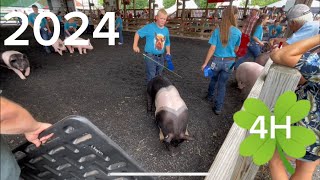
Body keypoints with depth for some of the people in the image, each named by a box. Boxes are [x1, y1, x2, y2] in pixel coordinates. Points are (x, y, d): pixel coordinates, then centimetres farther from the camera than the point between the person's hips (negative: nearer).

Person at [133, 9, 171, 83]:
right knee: (151, 77, -3)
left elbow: (167, 43, 20)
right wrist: (135, 45, -8)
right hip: (150, 56, -6)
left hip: (160, 57, 6)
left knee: (158, 76, 20)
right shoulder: (150, 27, -9)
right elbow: (138, 33, -2)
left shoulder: (166, 30, 7)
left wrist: (168, 52, 8)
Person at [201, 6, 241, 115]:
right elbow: (236, 50, 6)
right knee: (222, 84, 9)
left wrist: (205, 63, -6)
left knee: (213, 79, 25)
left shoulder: (218, 31, -11)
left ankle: (209, 96, 46)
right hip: (229, 62, 1)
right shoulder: (238, 32, -6)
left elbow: (212, 48, -13)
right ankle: (218, 108, 16)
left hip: (217, 60, 0)